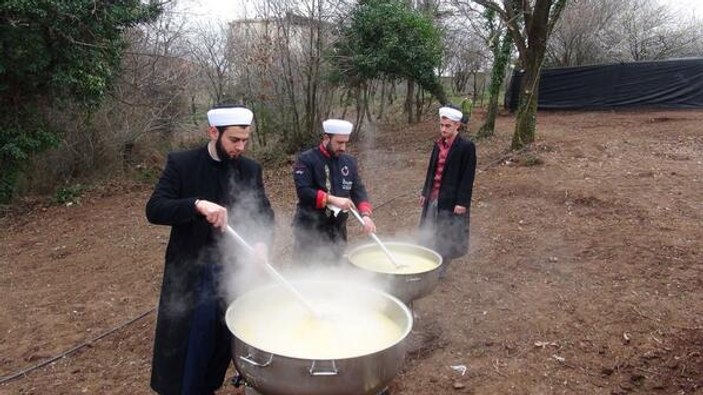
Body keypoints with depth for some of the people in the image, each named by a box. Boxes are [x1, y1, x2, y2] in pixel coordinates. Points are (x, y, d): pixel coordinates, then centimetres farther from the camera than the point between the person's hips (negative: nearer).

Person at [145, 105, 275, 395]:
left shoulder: (250, 169, 1)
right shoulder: (181, 164, -8)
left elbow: (265, 213, 6)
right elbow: (154, 210, -16)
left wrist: (260, 241, -15)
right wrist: (197, 204, -32)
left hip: (233, 272, 3)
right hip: (190, 274, -3)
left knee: (222, 344, 15)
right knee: (183, 350, 9)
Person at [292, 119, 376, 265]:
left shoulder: (349, 161, 6)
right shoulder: (306, 159, -11)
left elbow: (358, 189, 2)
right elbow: (303, 191, -20)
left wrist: (365, 214, -16)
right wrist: (333, 199, -26)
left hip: (337, 229, 5)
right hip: (309, 230, -5)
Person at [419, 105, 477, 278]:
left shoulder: (466, 147, -12)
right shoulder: (439, 144, 8)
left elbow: (468, 176, -14)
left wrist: (462, 202, -16)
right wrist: (424, 192, 14)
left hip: (451, 200, -6)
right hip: (433, 197, 7)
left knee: (447, 237, 6)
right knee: (429, 233, 15)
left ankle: (440, 270, 21)